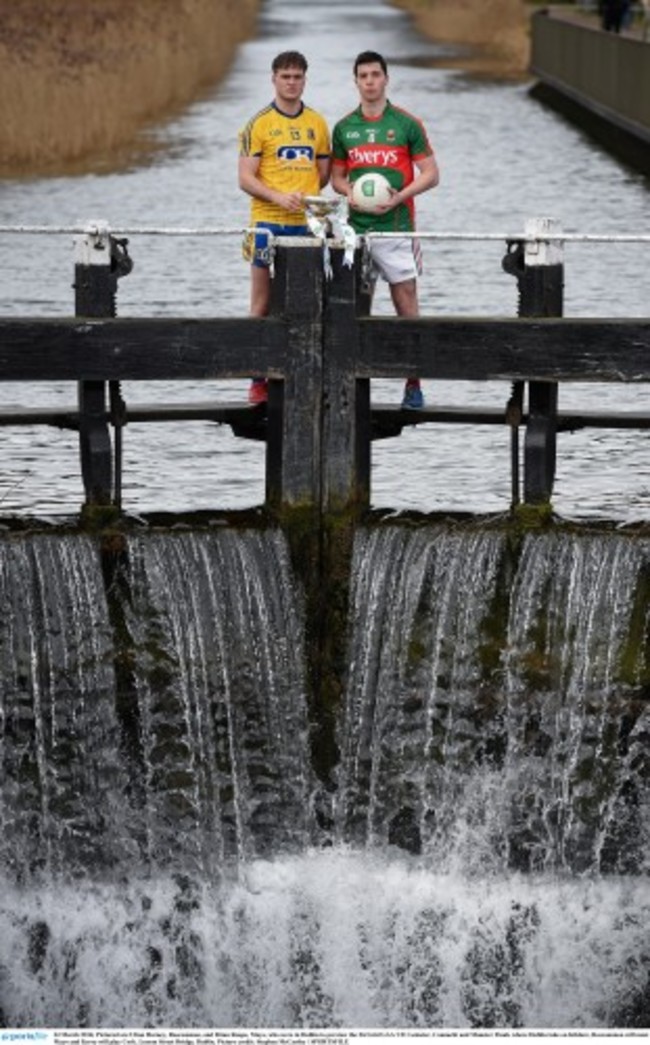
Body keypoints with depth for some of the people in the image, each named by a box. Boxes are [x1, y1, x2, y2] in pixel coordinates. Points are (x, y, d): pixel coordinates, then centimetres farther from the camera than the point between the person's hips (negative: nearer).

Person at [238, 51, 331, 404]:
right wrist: (279, 197, -19)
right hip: (269, 224, -3)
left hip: (308, 224, 3)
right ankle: (258, 379, 4)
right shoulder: (259, 124, 0)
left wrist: (304, 195, 4)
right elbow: (246, 178, -5)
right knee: (263, 303, 1)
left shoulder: (317, 123, 12)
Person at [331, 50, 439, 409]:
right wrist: (349, 192, -5)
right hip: (357, 228, 3)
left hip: (396, 226, -3)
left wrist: (399, 197, -14)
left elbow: (431, 173, 0)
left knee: (406, 302, -4)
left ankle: (413, 383, 0)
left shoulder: (407, 124, -1)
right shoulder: (344, 127, 9)